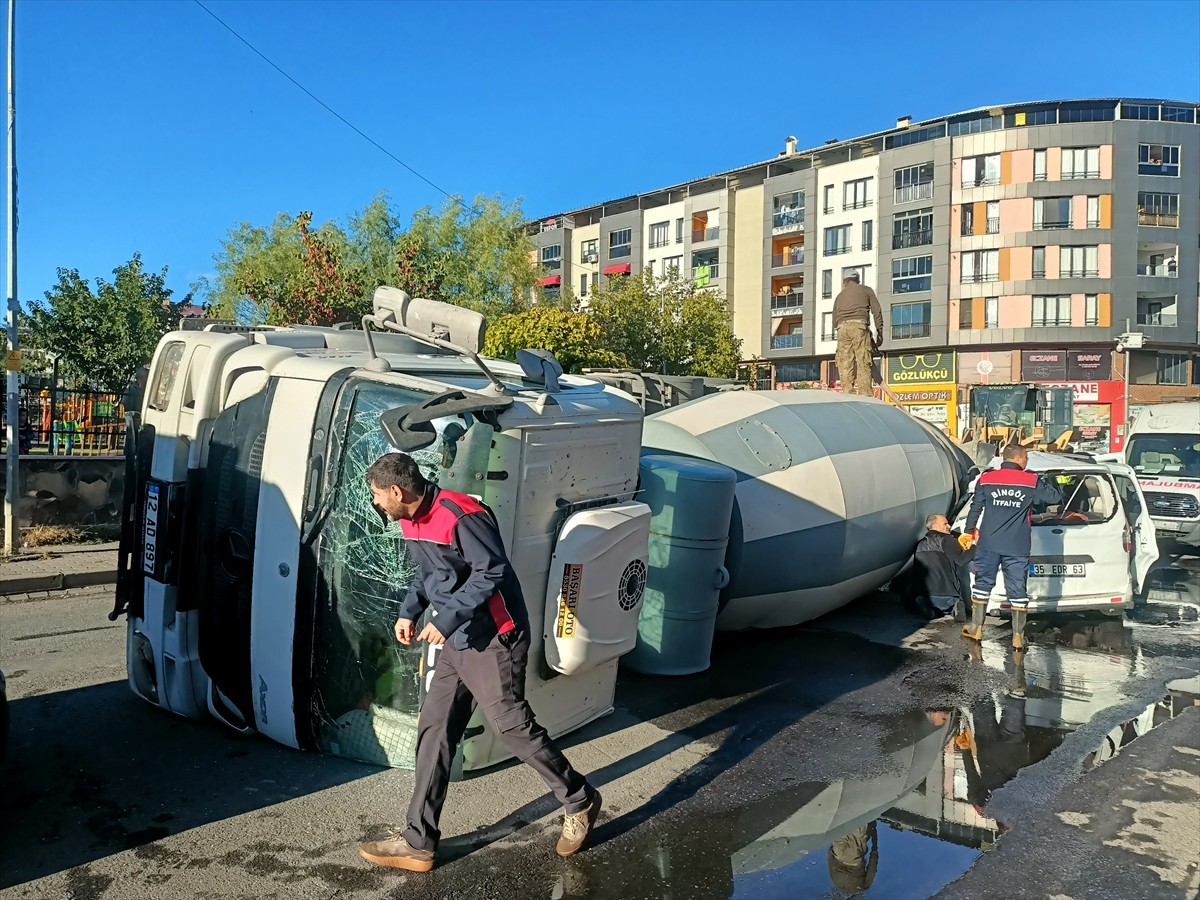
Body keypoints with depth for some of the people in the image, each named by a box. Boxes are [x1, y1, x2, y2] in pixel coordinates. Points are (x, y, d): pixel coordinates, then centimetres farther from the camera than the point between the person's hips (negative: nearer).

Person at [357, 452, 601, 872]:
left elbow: (492, 572, -24)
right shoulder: (412, 520, 7)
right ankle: (418, 842, 18)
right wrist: (409, 611, 6)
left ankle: (579, 802, 22)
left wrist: (445, 619, -22)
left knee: (512, 726, 0)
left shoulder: (461, 516, -23)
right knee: (434, 730, 8)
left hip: (493, 639, -9)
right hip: (458, 642, 9)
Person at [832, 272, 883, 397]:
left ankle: (848, 394, -5)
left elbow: (834, 321, 23)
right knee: (863, 362, -6)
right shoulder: (866, 290, 21)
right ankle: (865, 394, -14)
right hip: (859, 325, -3)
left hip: (842, 327, 3)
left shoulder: (839, 296, 28)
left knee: (845, 364, 2)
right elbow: (877, 311, 11)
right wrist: (880, 332, 11)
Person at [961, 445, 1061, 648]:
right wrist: (1043, 484, 23)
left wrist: (969, 532, 16)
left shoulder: (986, 479, 2)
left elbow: (975, 508, 6)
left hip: (988, 545, 2)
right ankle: (1018, 637, 8)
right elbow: (1056, 497, 5)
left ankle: (976, 629, 19)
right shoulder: (1031, 482, -3)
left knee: (982, 584, 13)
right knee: (1017, 590, 5)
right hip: (1017, 548, -1)